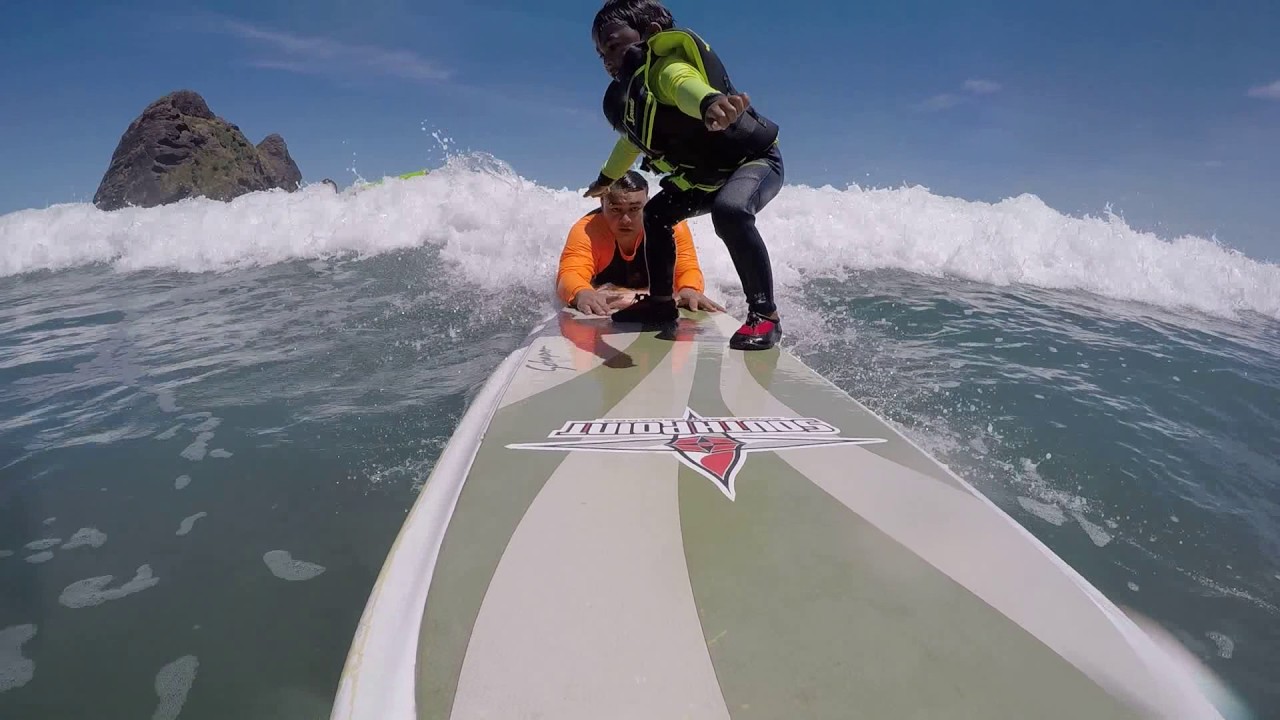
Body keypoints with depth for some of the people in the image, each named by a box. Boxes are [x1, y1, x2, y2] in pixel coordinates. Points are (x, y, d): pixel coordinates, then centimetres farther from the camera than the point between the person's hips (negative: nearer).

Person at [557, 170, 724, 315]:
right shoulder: (585, 231, -28)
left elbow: (687, 269, -26)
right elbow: (570, 275, -40)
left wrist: (689, 291, -51)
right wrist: (583, 294, -65)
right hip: (603, 311, -2)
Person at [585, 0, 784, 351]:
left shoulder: (668, 68, -25)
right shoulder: (631, 93, 6)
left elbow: (687, 86, -51)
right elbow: (632, 139, 26)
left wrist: (710, 101, -74)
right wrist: (606, 178, 40)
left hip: (756, 160, -10)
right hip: (707, 177, 10)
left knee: (729, 212, -37)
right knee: (656, 216, 12)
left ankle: (765, 313, -28)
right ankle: (661, 300, 24)